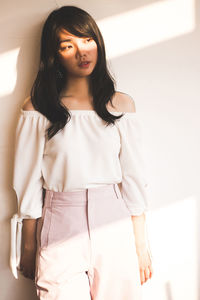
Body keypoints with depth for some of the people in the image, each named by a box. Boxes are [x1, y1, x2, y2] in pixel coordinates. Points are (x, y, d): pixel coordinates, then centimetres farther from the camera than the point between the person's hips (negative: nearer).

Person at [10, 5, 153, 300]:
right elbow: (29, 185, 0)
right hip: (59, 228, -1)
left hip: (114, 224, 2)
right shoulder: (37, 109, -1)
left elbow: (134, 178, 3)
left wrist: (142, 243, 2)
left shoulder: (121, 104, 3)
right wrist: (28, 248, 2)